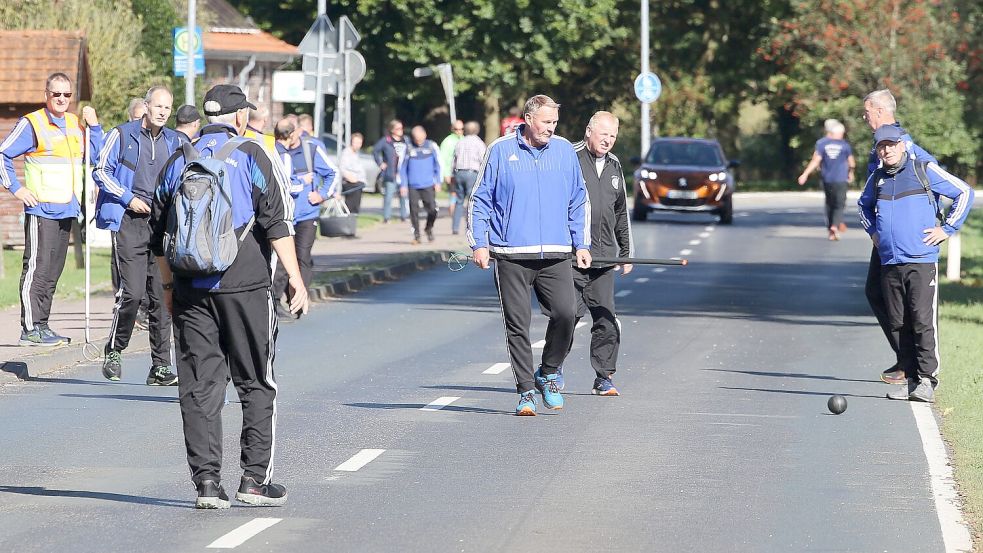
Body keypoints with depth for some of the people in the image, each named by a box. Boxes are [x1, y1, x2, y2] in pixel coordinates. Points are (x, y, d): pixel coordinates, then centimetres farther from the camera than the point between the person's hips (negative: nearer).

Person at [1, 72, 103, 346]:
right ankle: (30, 328, -8)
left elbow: (95, 156, 15)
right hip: (41, 209, -7)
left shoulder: (75, 124, 13)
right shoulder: (31, 124, -6)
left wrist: (94, 126, 4)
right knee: (37, 268, -9)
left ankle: (41, 326, 16)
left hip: (66, 210, 7)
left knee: (53, 271, 10)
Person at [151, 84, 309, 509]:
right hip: (244, 286, -3)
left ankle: (207, 481, 0)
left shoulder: (178, 162, 11)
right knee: (257, 385, 6)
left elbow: (160, 233, 15)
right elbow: (276, 222, -8)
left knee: (198, 386, 4)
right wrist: (295, 278, -5)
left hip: (190, 291, 3)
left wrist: (168, 285, 24)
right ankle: (255, 478, 3)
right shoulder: (251, 156, -2)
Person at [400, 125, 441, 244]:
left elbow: (437, 164, 11)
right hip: (413, 186, 0)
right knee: (414, 211, -2)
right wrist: (403, 185, 1)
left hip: (428, 185, 0)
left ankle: (429, 229, 21)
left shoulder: (431, 146, 4)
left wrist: (437, 182, 6)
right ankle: (416, 235, 11)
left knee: (432, 210, -6)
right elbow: (402, 167, 6)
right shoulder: (408, 148, 1)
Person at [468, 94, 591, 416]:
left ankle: (547, 374, 9)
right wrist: (479, 244, 0)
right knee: (517, 325, -2)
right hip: (511, 256, -2)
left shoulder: (564, 151, 10)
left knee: (565, 313, -13)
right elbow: (480, 200, 6)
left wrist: (581, 244, 13)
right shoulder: (501, 151, 3)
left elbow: (579, 202, 18)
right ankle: (526, 392, 7)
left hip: (556, 255, 2)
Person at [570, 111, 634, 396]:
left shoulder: (614, 166, 17)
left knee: (606, 319, 0)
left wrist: (627, 252, 24)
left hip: (604, 257, 5)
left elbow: (621, 213, 26)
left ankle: (604, 378, 6)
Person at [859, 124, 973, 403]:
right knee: (899, 324, 5)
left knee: (923, 321, -11)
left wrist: (947, 229, 0)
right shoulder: (876, 179, 14)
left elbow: (964, 193, 3)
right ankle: (911, 378, 12)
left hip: (921, 262, -5)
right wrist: (873, 231, 21)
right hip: (889, 263, 5)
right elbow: (864, 205, 37)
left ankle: (927, 379, -8)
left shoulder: (925, 171, 0)